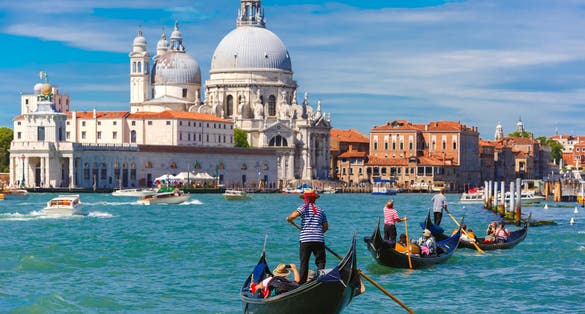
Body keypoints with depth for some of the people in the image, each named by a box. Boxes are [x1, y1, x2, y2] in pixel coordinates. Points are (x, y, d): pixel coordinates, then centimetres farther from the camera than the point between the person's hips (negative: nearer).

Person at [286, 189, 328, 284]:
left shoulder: (304, 208, 0)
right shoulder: (320, 210, 14)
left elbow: (293, 215, -17)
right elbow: (326, 226, 17)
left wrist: (289, 219, 4)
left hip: (305, 239, -2)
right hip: (319, 240, 2)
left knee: (304, 262, 4)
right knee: (320, 262, 5)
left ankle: (302, 282, 4)